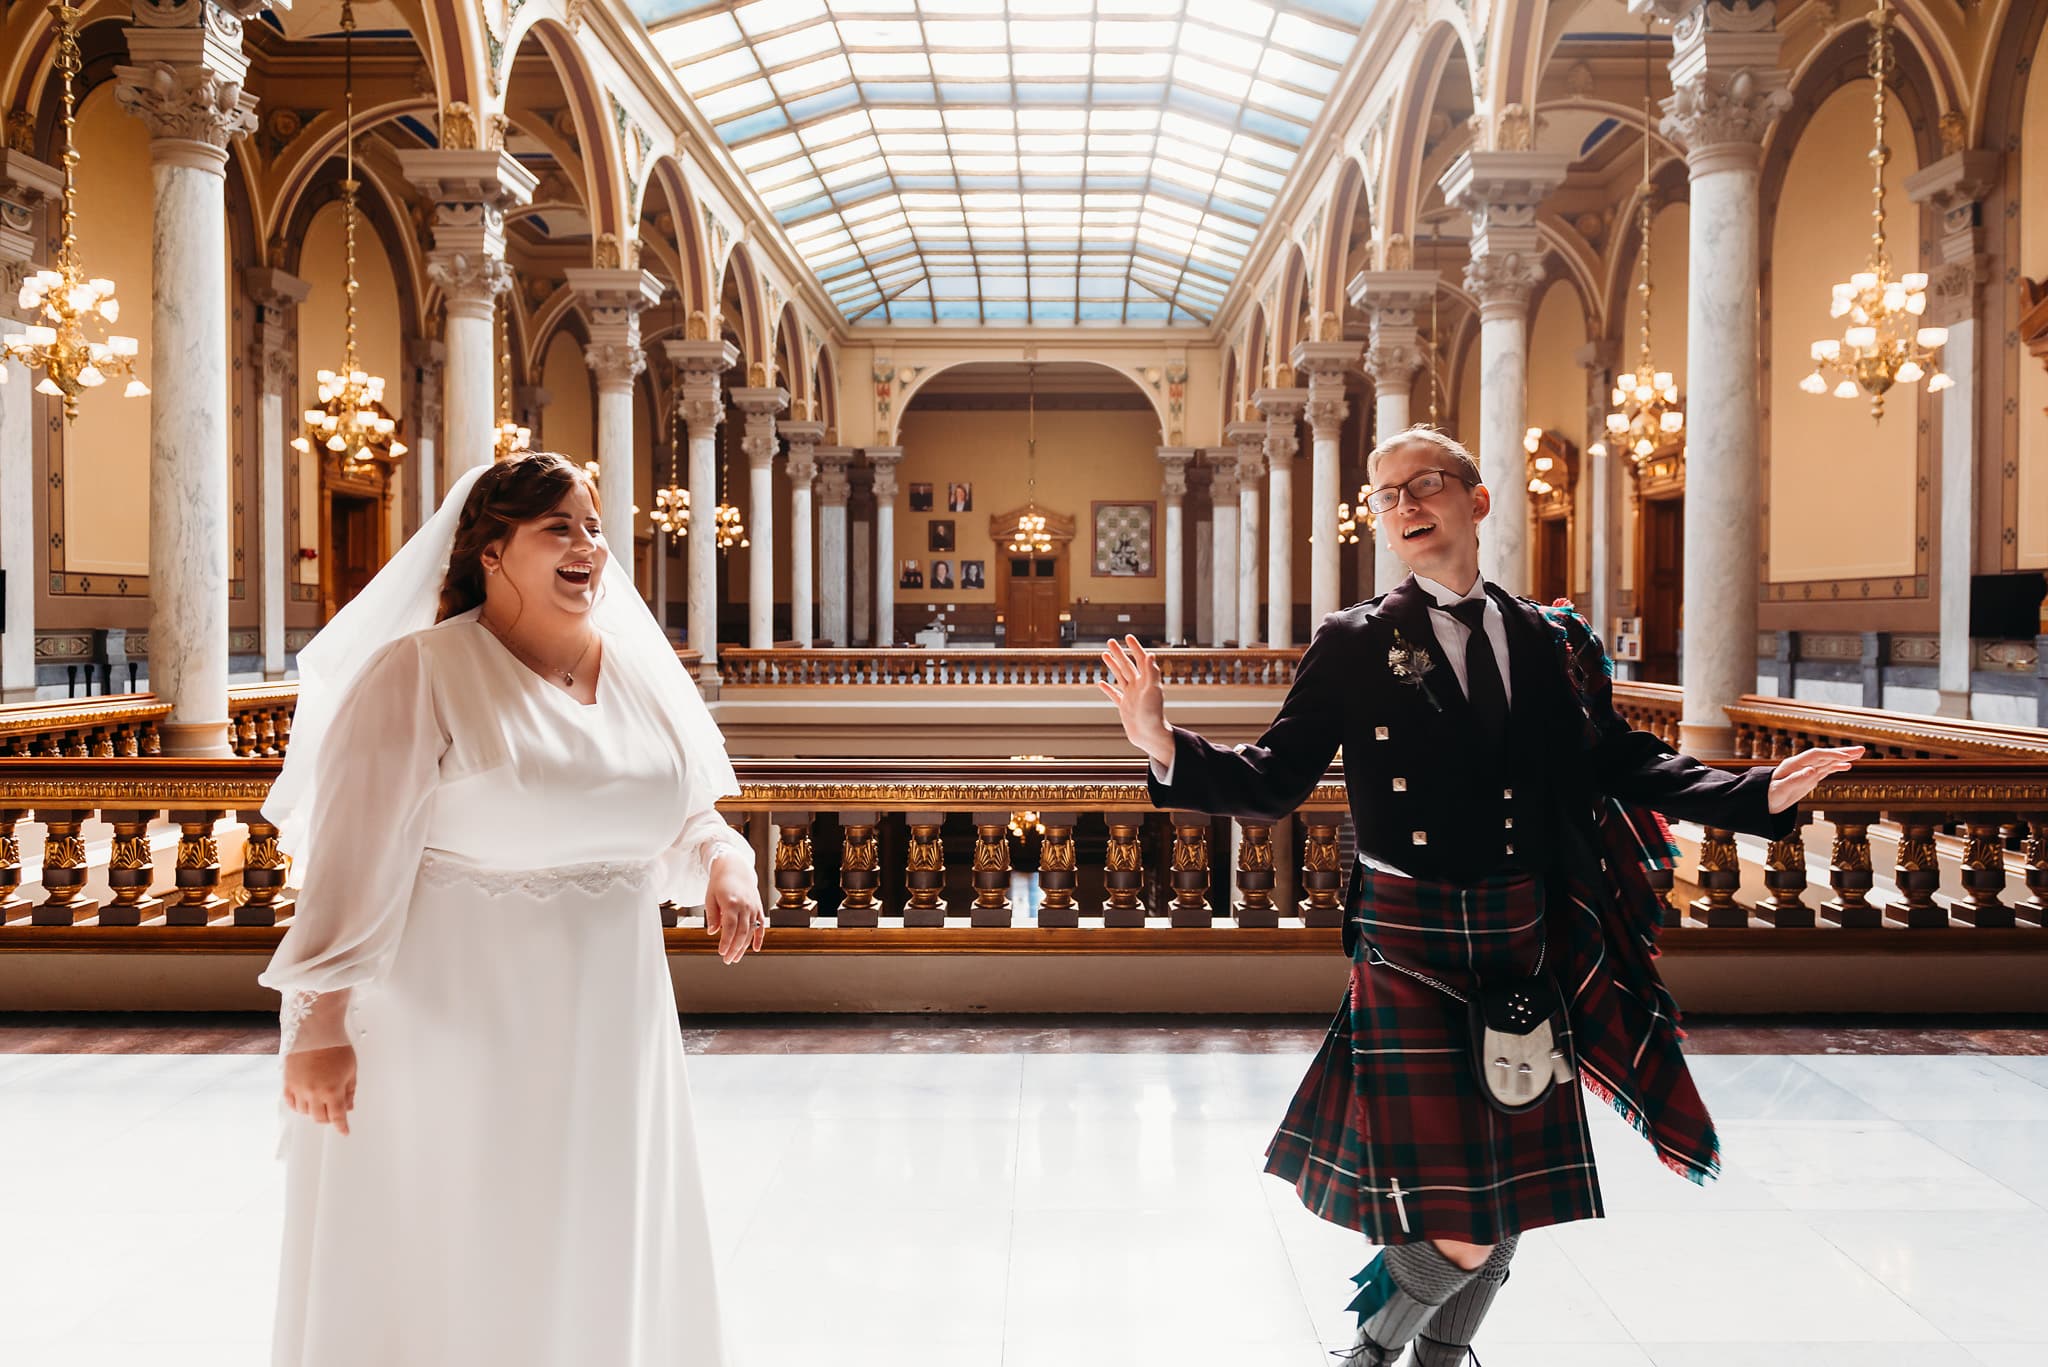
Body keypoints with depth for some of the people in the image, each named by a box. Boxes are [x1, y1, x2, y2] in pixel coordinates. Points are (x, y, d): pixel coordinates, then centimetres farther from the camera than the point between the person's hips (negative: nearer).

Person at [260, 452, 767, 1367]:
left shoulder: (639, 672, 5)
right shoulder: (419, 673, -12)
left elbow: (683, 817, 15)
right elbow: (353, 855, -16)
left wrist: (723, 862, -6)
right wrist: (319, 1023, -20)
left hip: (604, 1036, 6)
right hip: (451, 1033, -5)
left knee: (602, 1260, 16)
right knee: (446, 1268, 8)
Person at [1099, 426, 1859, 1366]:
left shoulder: (1552, 640, 8)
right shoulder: (1353, 645, -2)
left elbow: (1619, 764, 9)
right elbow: (1273, 785, -5)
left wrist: (1760, 795, -3)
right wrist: (1167, 748, -22)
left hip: (1525, 946, 5)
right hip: (1409, 952, -4)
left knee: (1510, 1210, 16)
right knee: (1456, 1236, -8)